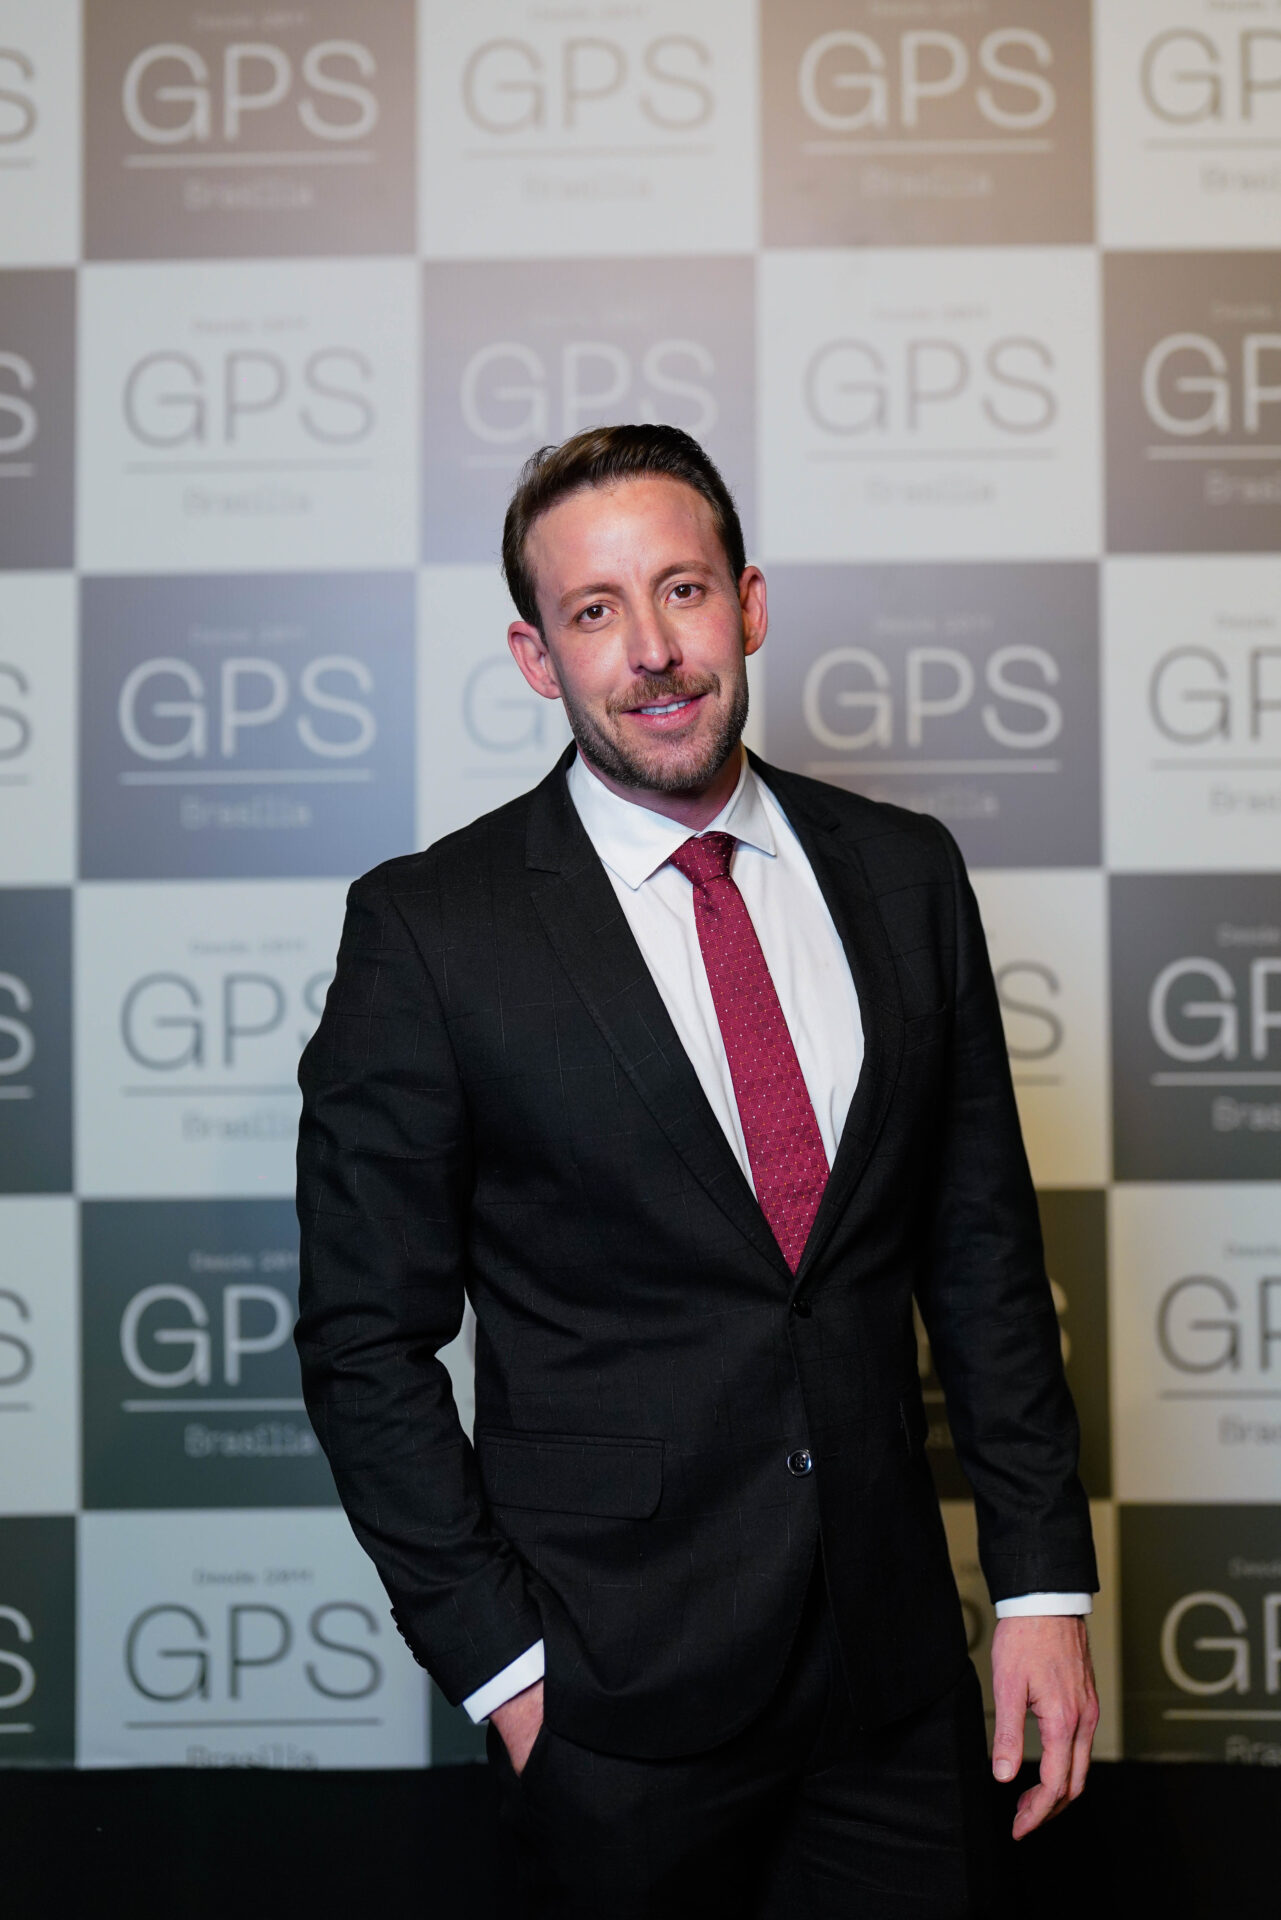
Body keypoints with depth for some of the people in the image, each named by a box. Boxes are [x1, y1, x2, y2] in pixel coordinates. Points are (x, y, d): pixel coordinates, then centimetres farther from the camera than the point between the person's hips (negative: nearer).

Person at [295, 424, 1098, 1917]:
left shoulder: (904, 875, 2)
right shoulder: (428, 928, -9)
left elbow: (984, 1246, 6)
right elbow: (366, 1340, -6)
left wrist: (1041, 1578, 3)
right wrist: (497, 1659, -9)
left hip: (896, 1661, 3)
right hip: (619, 1696, -3)